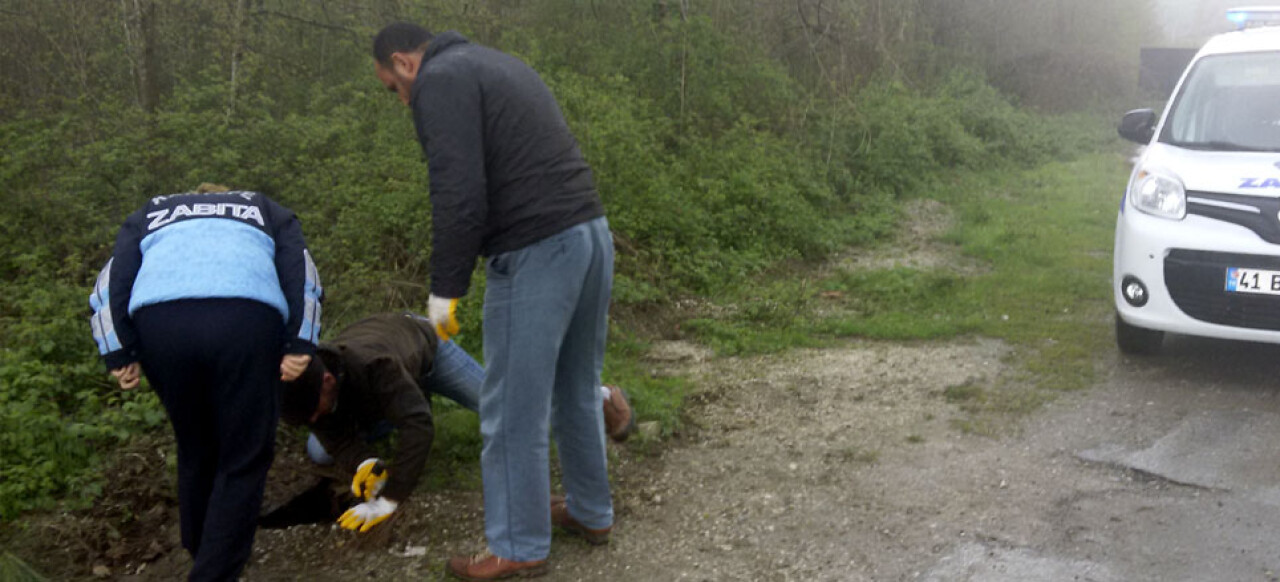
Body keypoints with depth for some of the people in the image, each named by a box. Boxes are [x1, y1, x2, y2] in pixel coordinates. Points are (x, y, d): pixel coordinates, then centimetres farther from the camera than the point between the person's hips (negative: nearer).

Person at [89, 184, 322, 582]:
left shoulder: (149, 215, 38)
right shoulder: (268, 212, 35)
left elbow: (110, 283, 20)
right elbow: (301, 273, 16)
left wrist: (120, 355, 14)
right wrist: (299, 347, 7)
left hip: (159, 320, 2)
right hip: (247, 318, -2)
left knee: (195, 450, 22)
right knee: (244, 459, 10)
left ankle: (200, 550, 37)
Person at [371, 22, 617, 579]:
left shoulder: (439, 80, -5)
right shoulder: (501, 65, 24)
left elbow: (459, 195, -16)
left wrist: (445, 289, -8)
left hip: (537, 254, -9)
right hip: (592, 232, 10)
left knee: (514, 409, 3)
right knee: (576, 391, 22)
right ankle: (591, 511, 36)